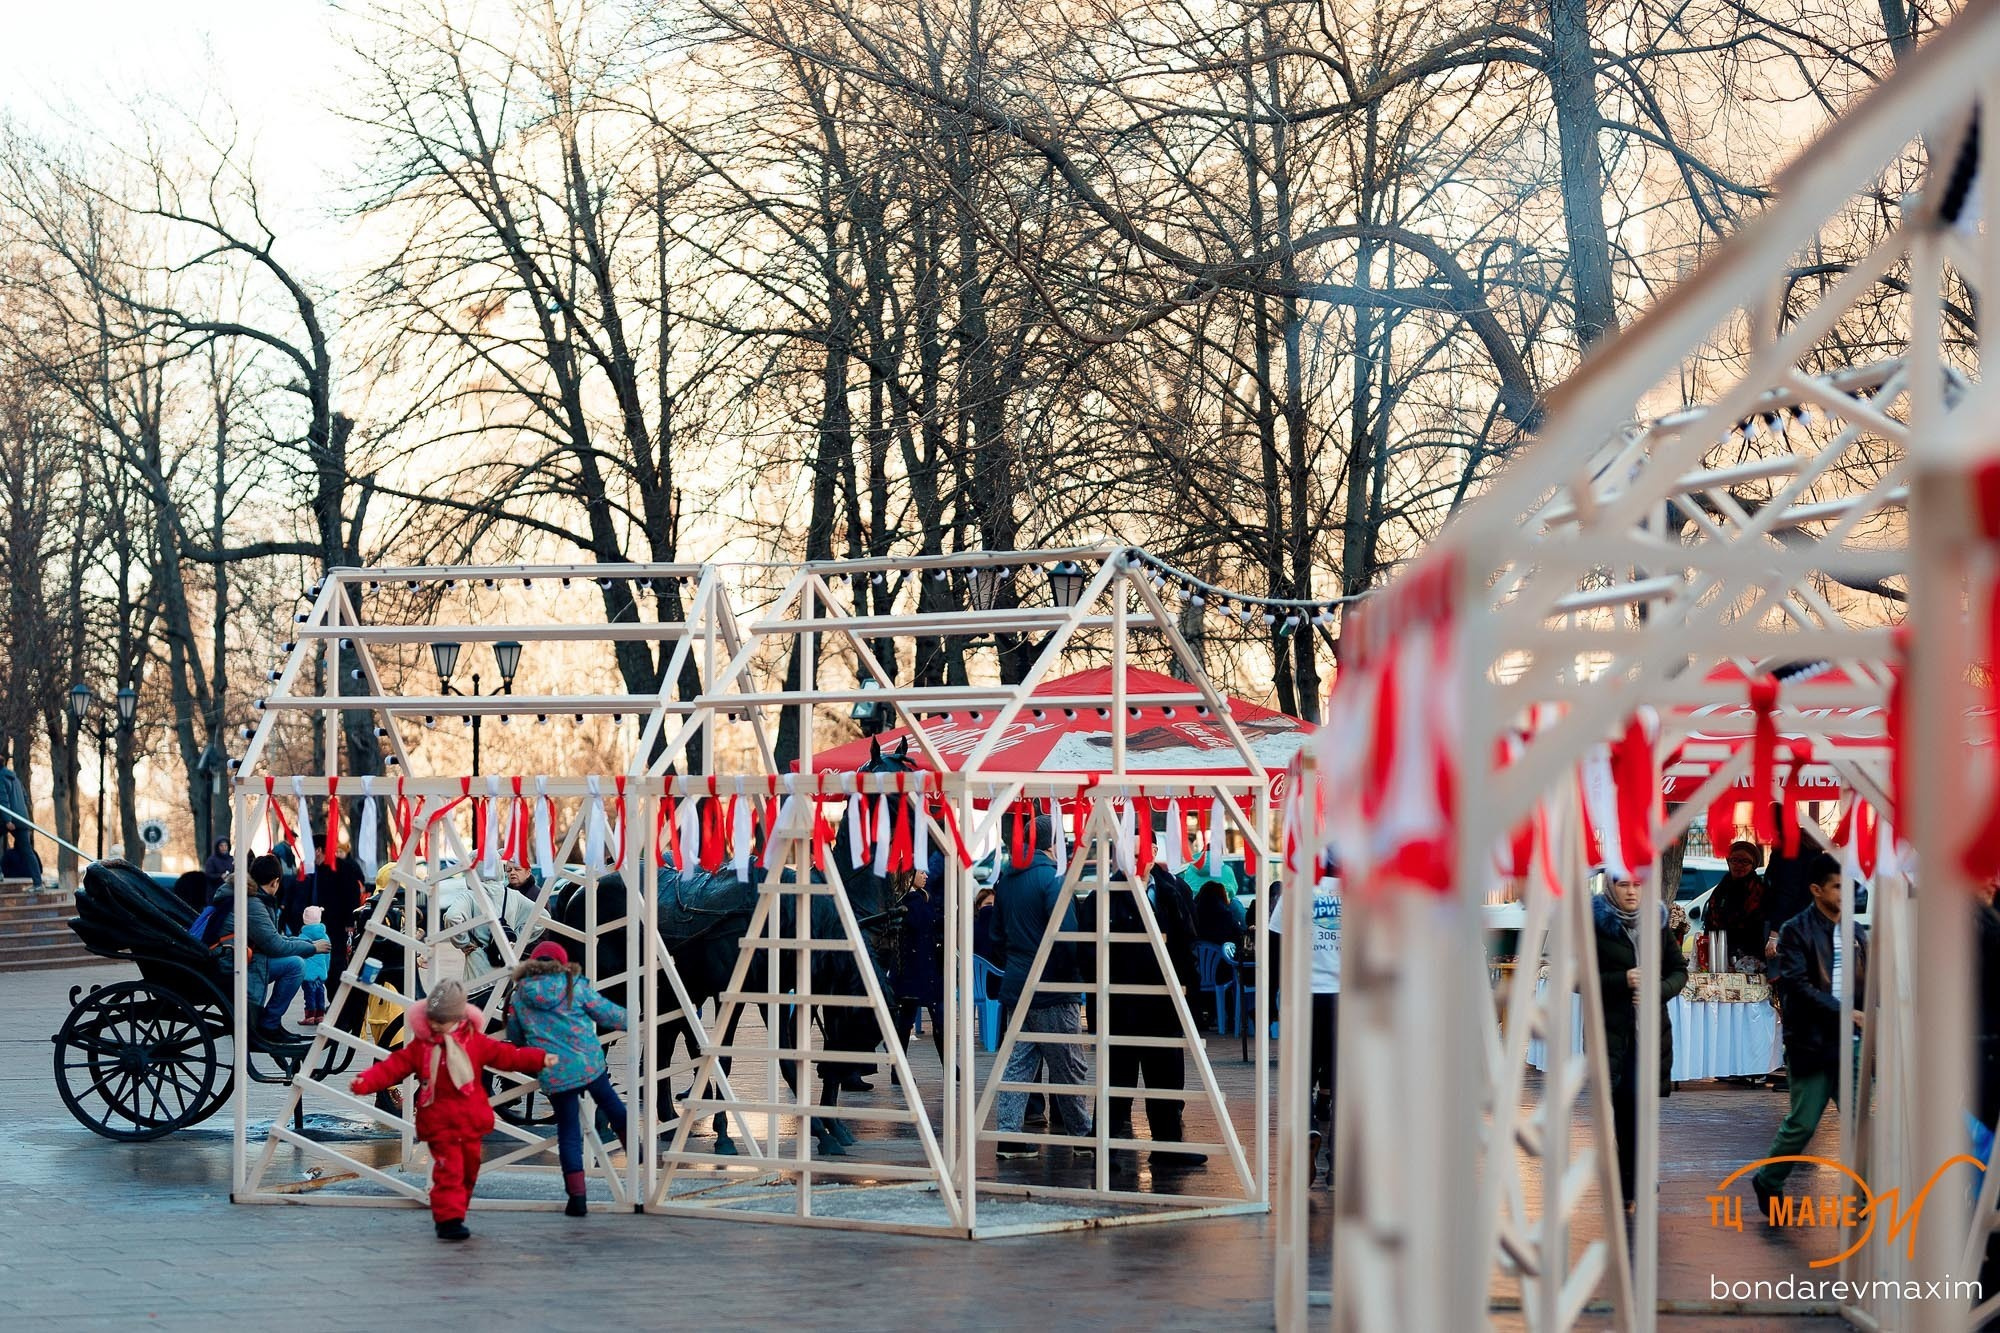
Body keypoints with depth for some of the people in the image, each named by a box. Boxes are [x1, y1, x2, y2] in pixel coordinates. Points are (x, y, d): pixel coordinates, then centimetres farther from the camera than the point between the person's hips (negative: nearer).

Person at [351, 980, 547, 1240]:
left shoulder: (475, 1042, 3)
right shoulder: (420, 1046, 1)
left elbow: (507, 1055, 3)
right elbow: (393, 1067, -3)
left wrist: (539, 1059, -7)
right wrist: (366, 1081, -17)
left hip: (470, 1122, 3)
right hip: (439, 1124, -3)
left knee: (468, 1170, 12)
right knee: (448, 1171, -14)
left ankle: (455, 1213, 28)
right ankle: (448, 1219, -13)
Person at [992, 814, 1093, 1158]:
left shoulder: (1005, 879, 10)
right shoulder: (1052, 878, -14)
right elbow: (1067, 935, -19)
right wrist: (1074, 974, -8)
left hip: (1016, 985, 7)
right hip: (1052, 988, -7)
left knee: (1017, 1064, 8)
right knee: (1068, 1067, 4)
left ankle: (1008, 1135, 3)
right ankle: (1081, 1136, 12)